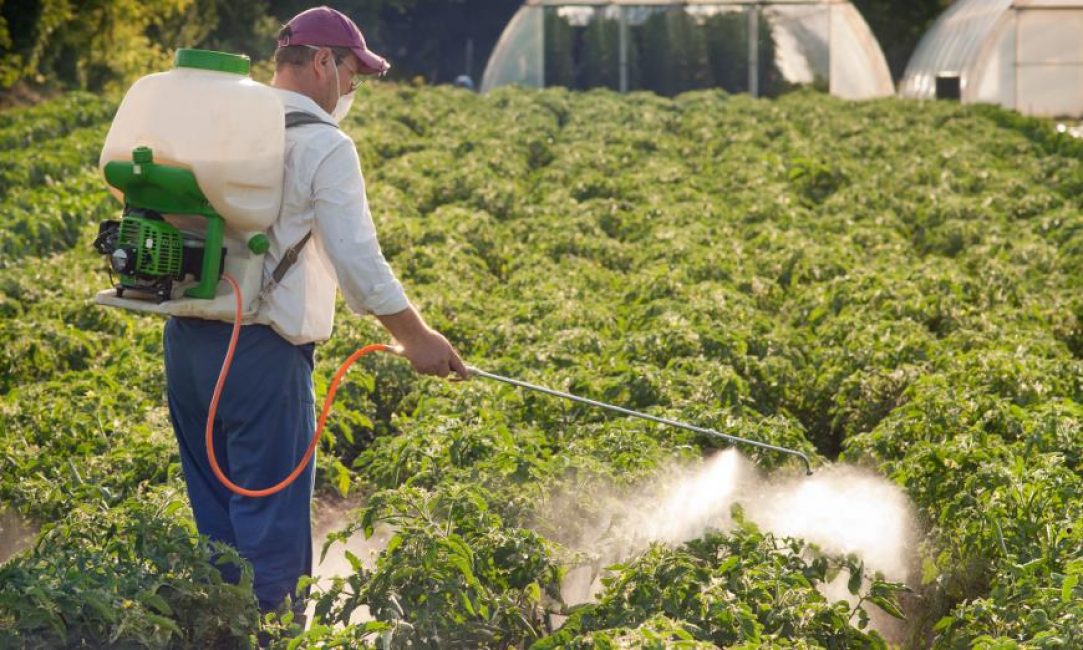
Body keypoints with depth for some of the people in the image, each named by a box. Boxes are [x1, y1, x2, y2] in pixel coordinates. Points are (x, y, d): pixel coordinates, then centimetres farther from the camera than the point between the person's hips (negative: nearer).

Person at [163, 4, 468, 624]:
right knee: (272, 515, -1)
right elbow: (358, 260, -12)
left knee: (215, 509, 16)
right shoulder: (324, 145, -9)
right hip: (260, 351, -8)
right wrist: (416, 337, -4)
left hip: (185, 339, 8)